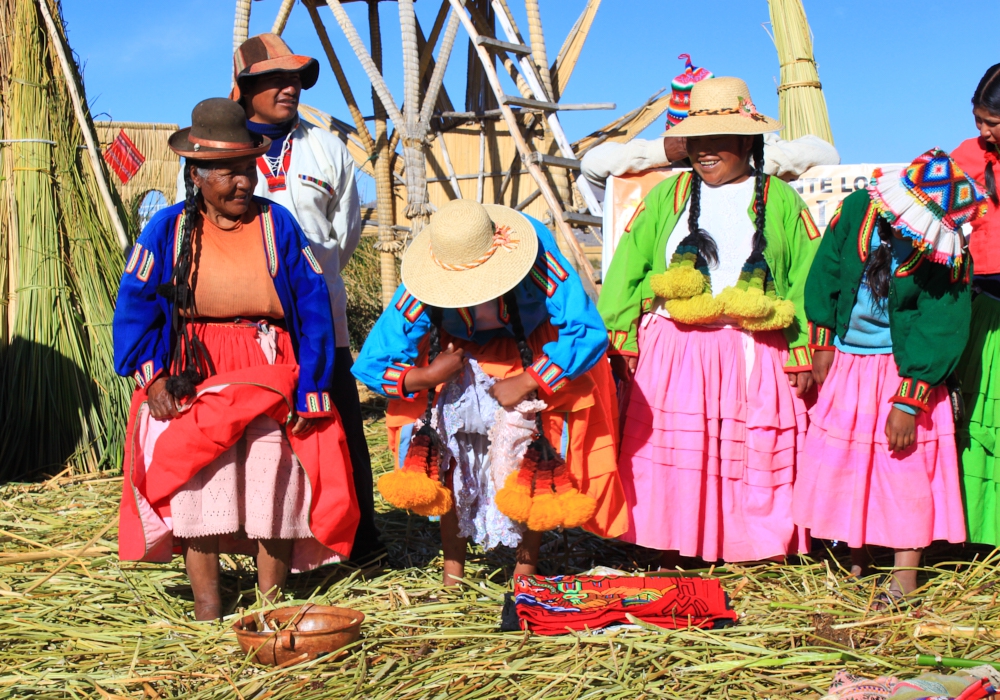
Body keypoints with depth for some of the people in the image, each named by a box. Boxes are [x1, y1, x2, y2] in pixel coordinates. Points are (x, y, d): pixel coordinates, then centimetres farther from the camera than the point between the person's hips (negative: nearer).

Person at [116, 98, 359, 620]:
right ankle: (205, 604, -4)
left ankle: (271, 602, 4)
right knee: (196, 469, -15)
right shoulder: (169, 228, 5)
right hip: (193, 373, 0)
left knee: (274, 466, -11)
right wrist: (152, 376, -11)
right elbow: (135, 304, 2)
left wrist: (310, 388, -5)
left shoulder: (277, 224, 4)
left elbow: (313, 305, 2)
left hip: (269, 373, 0)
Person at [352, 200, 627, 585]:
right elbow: (370, 365, -24)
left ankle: (526, 570, -3)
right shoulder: (420, 293, -32)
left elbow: (589, 333, -36)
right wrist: (425, 376, -42)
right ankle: (453, 572, -1)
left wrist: (528, 383, -37)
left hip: (536, 348, -1)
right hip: (458, 353, 2)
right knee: (447, 452, -16)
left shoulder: (537, 263, -39)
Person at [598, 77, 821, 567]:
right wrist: (621, 341, -4)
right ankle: (671, 565, 10)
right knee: (671, 458, 0)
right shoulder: (667, 195, 10)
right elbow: (626, 269, 6)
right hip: (673, 355, 1)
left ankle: (759, 560, 9)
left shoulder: (781, 201, 9)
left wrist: (802, 357, -3)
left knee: (755, 463, 0)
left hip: (754, 358, 0)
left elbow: (806, 283, 5)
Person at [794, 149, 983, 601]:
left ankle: (904, 580, 10)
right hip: (843, 364, 4)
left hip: (902, 371, -4)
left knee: (905, 467, -1)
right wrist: (823, 342, 2)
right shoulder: (857, 210, -11)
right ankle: (855, 559, 26)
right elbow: (824, 274, 2)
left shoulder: (946, 257, -20)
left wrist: (908, 403, -19)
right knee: (837, 462, 10)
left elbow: (939, 334, -17)